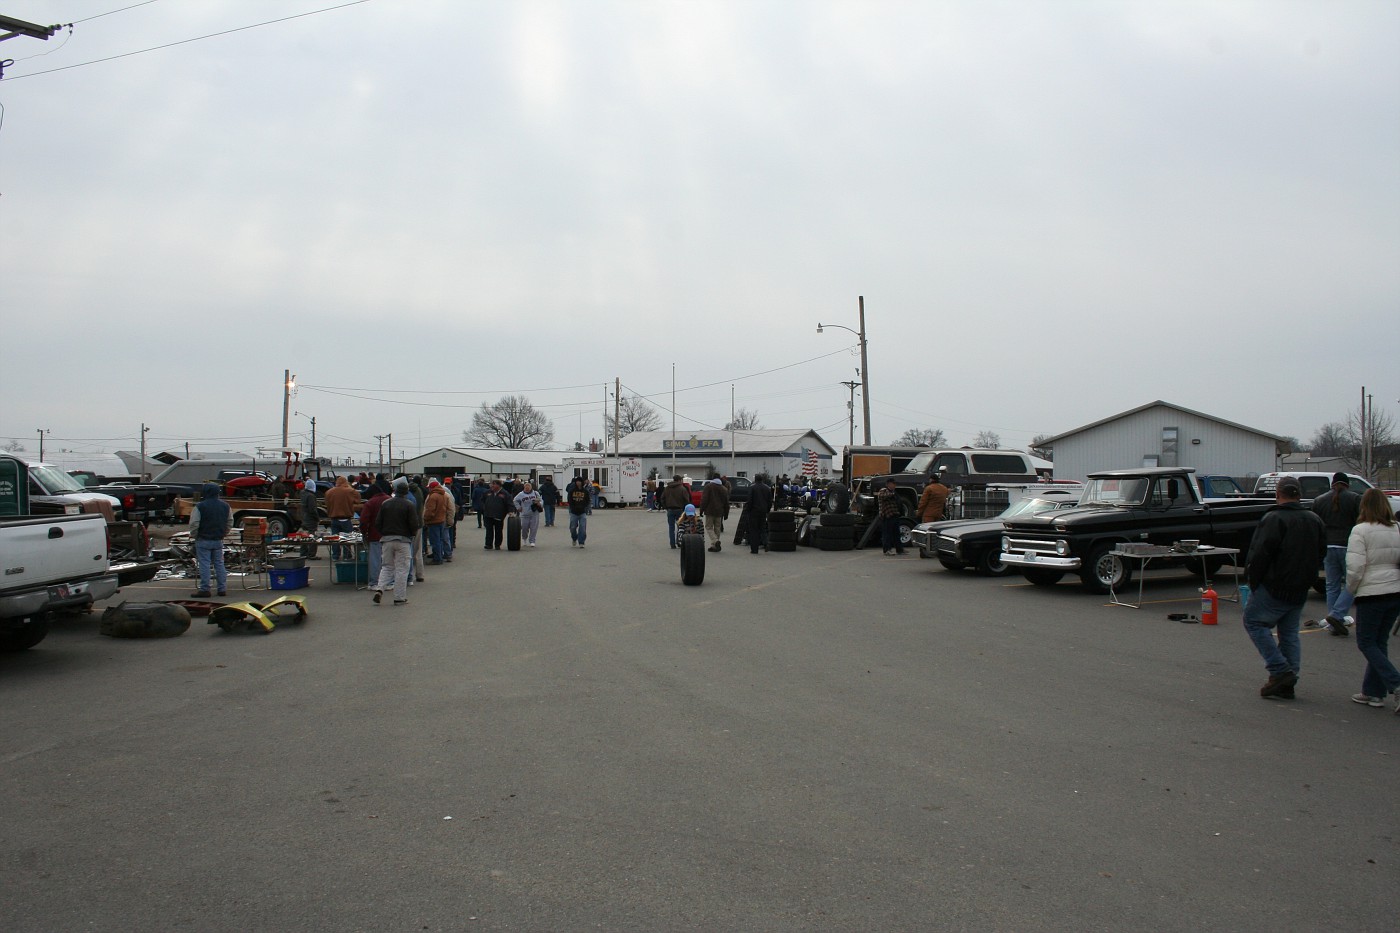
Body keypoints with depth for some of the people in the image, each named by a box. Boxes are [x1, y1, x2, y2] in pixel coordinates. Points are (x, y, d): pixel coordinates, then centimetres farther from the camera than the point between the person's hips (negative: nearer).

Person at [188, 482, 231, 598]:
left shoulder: (200, 506, -12)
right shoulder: (225, 506, 6)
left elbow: (194, 524, -13)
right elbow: (230, 522, 15)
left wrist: (193, 536, 3)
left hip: (203, 540, -5)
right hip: (218, 540, 5)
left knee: (204, 565, -2)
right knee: (219, 564, 10)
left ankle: (204, 589, -1)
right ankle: (222, 589, 11)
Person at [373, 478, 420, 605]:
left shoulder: (385, 504, 5)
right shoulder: (410, 505, -7)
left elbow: (378, 522, 4)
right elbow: (414, 524, -11)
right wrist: (413, 534, 8)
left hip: (386, 539, 4)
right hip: (403, 540, -4)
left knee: (387, 566, 16)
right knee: (402, 569, 2)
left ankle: (379, 589, -3)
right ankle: (399, 597, 3)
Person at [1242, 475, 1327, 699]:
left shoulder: (1274, 519, -15)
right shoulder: (1315, 521, 9)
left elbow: (1260, 554, -18)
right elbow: (1321, 554, 15)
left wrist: (1253, 580, -7)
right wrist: (1305, 577, 20)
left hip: (1274, 588, -7)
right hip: (1301, 589, 8)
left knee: (1254, 621, 3)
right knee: (1289, 632, 14)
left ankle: (1280, 671, -6)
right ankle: (1287, 682, 13)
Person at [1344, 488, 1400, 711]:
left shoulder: (1361, 531, -12)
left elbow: (1355, 566, -15)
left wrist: (1351, 589, 1)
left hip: (1372, 594, -6)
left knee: (1366, 642, 4)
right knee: (1380, 642, 14)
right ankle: (1373, 691, 18)